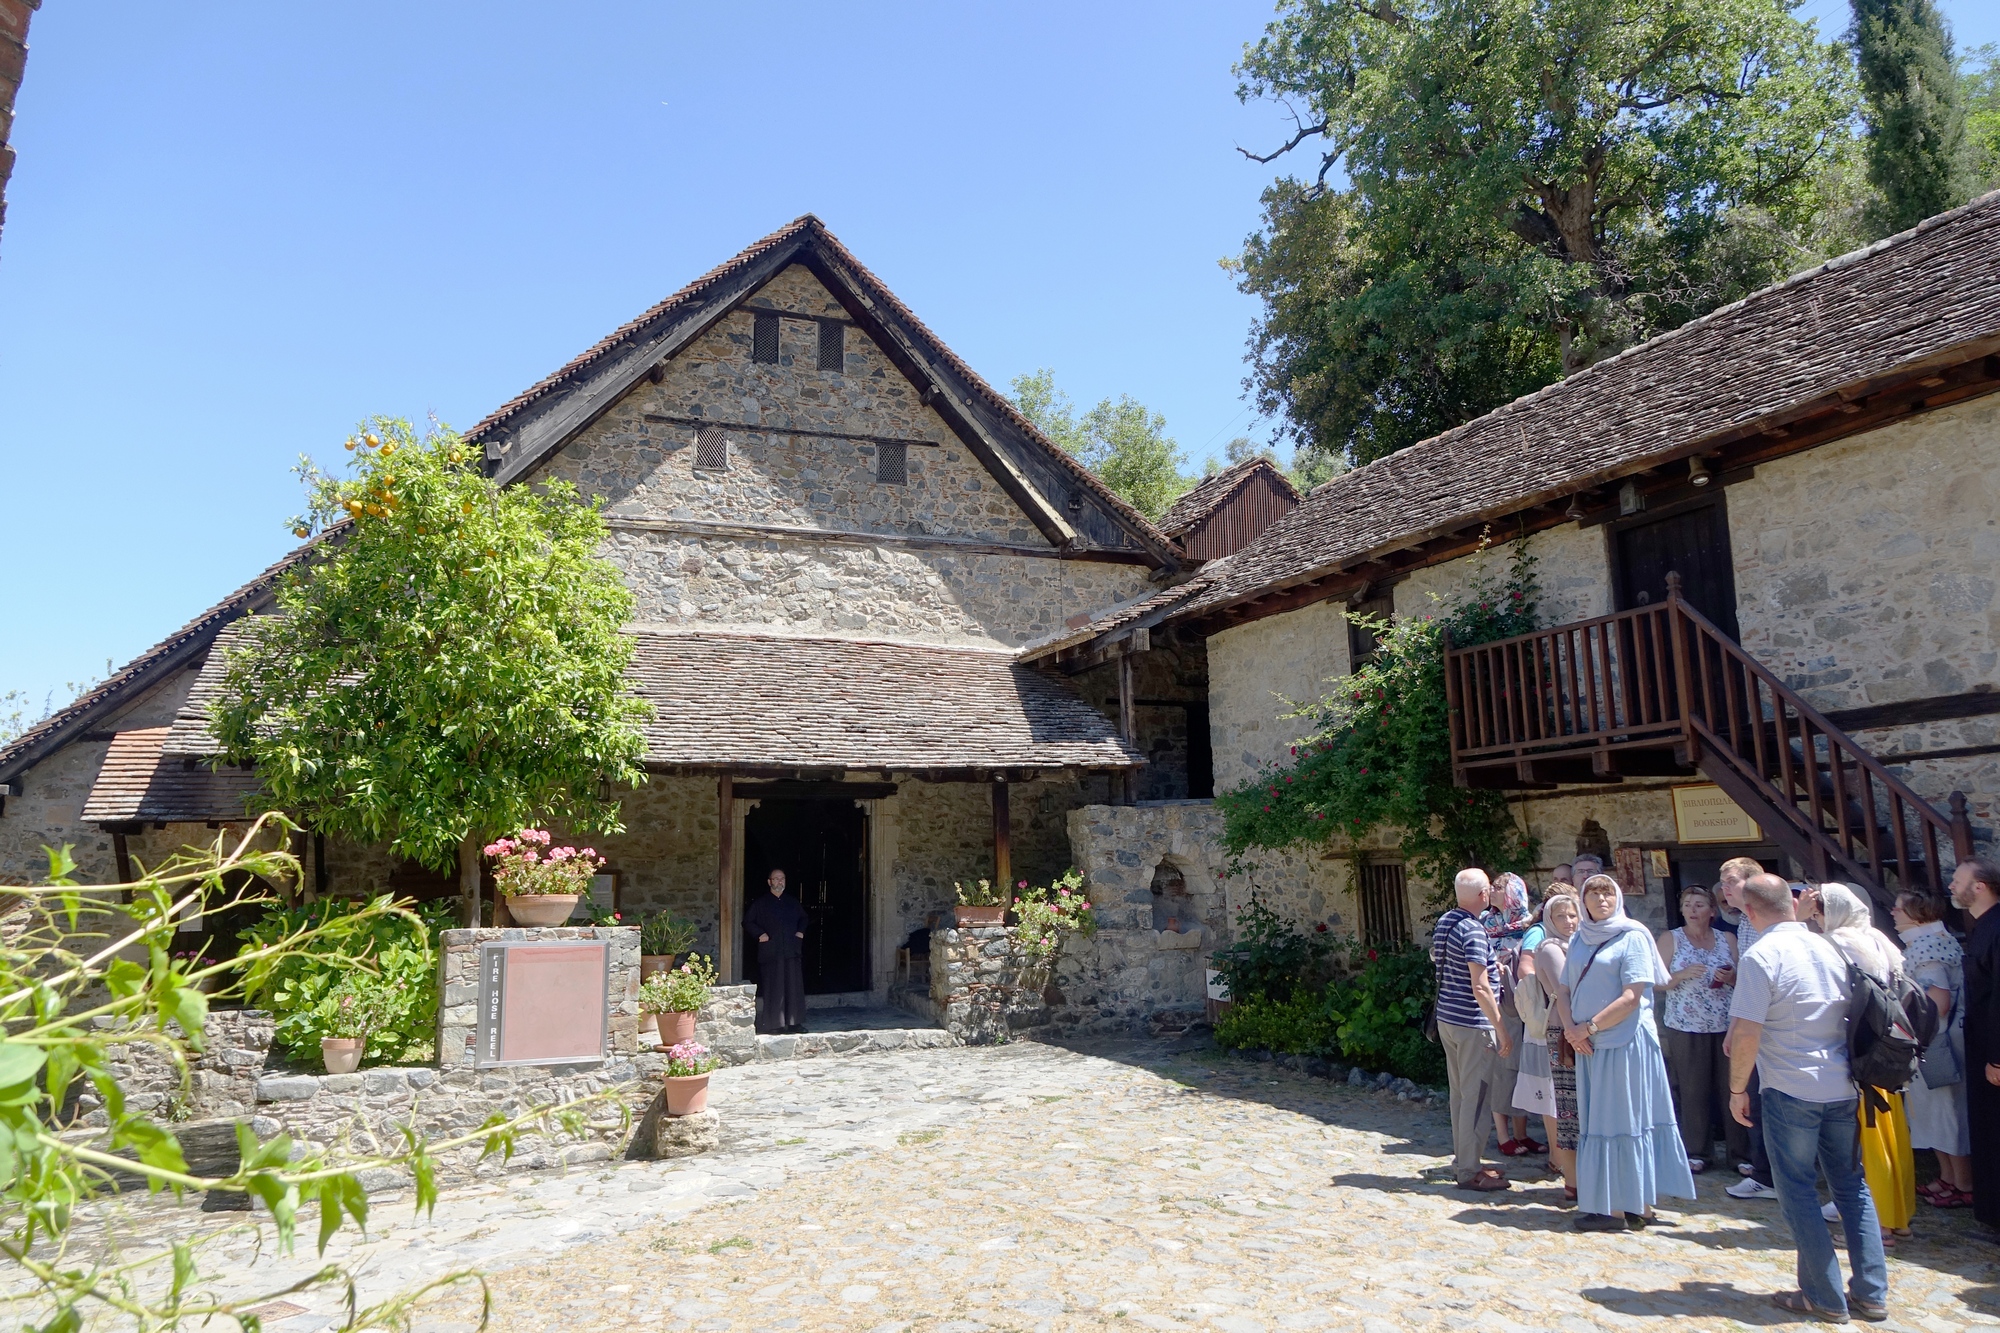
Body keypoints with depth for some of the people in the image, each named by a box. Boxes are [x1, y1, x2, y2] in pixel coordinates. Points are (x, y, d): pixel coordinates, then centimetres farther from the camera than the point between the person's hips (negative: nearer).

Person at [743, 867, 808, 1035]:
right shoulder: (760, 904, 4)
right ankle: (775, 1024, 1)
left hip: (792, 951, 4)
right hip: (771, 951, -4)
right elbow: (747, 922, 4)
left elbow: (803, 918, 29)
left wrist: (801, 931, 12)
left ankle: (795, 1022, 6)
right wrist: (760, 934, -8)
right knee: (774, 989, -4)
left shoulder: (793, 903, 15)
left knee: (794, 988, 1)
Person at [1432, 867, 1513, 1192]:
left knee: (1460, 1093, 16)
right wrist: (1500, 1028, -19)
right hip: (1472, 1024, -9)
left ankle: (1462, 1159, 25)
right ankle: (1469, 1171, 2)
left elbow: (1434, 957, 28)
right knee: (1477, 1097, -2)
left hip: (1447, 1018, 9)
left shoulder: (1444, 922, 8)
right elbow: (1480, 987, -23)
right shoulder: (1473, 931, -19)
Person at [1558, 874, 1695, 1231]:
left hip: (1625, 1043, -7)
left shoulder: (1632, 937, -7)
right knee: (1595, 1120, 9)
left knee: (1622, 1119, -1)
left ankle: (1620, 1208, 6)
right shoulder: (1581, 940, 13)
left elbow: (1632, 998, -14)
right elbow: (1565, 992, 12)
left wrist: (1588, 1027, -13)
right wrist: (1570, 1028, -5)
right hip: (1590, 1045, 7)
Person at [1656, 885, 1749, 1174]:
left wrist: (1731, 977, -9)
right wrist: (1684, 974, -17)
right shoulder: (1670, 939, 4)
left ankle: (1741, 1152, 11)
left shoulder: (1727, 939, 10)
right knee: (1693, 1091, 2)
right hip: (1686, 1028, -2)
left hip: (1727, 1026, 2)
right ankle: (1696, 1152, 12)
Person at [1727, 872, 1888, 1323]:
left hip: (1791, 1091, -6)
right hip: (1843, 1087, 6)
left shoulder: (1760, 956, -16)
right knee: (1852, 1185, 16)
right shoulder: (1829, 948, 3)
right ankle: (1871, 1294, 20)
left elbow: (1745, 1034, -19)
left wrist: (1737, 1088, -6)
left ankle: (1825, 1298, 12)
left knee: (1798, 1190, 6)